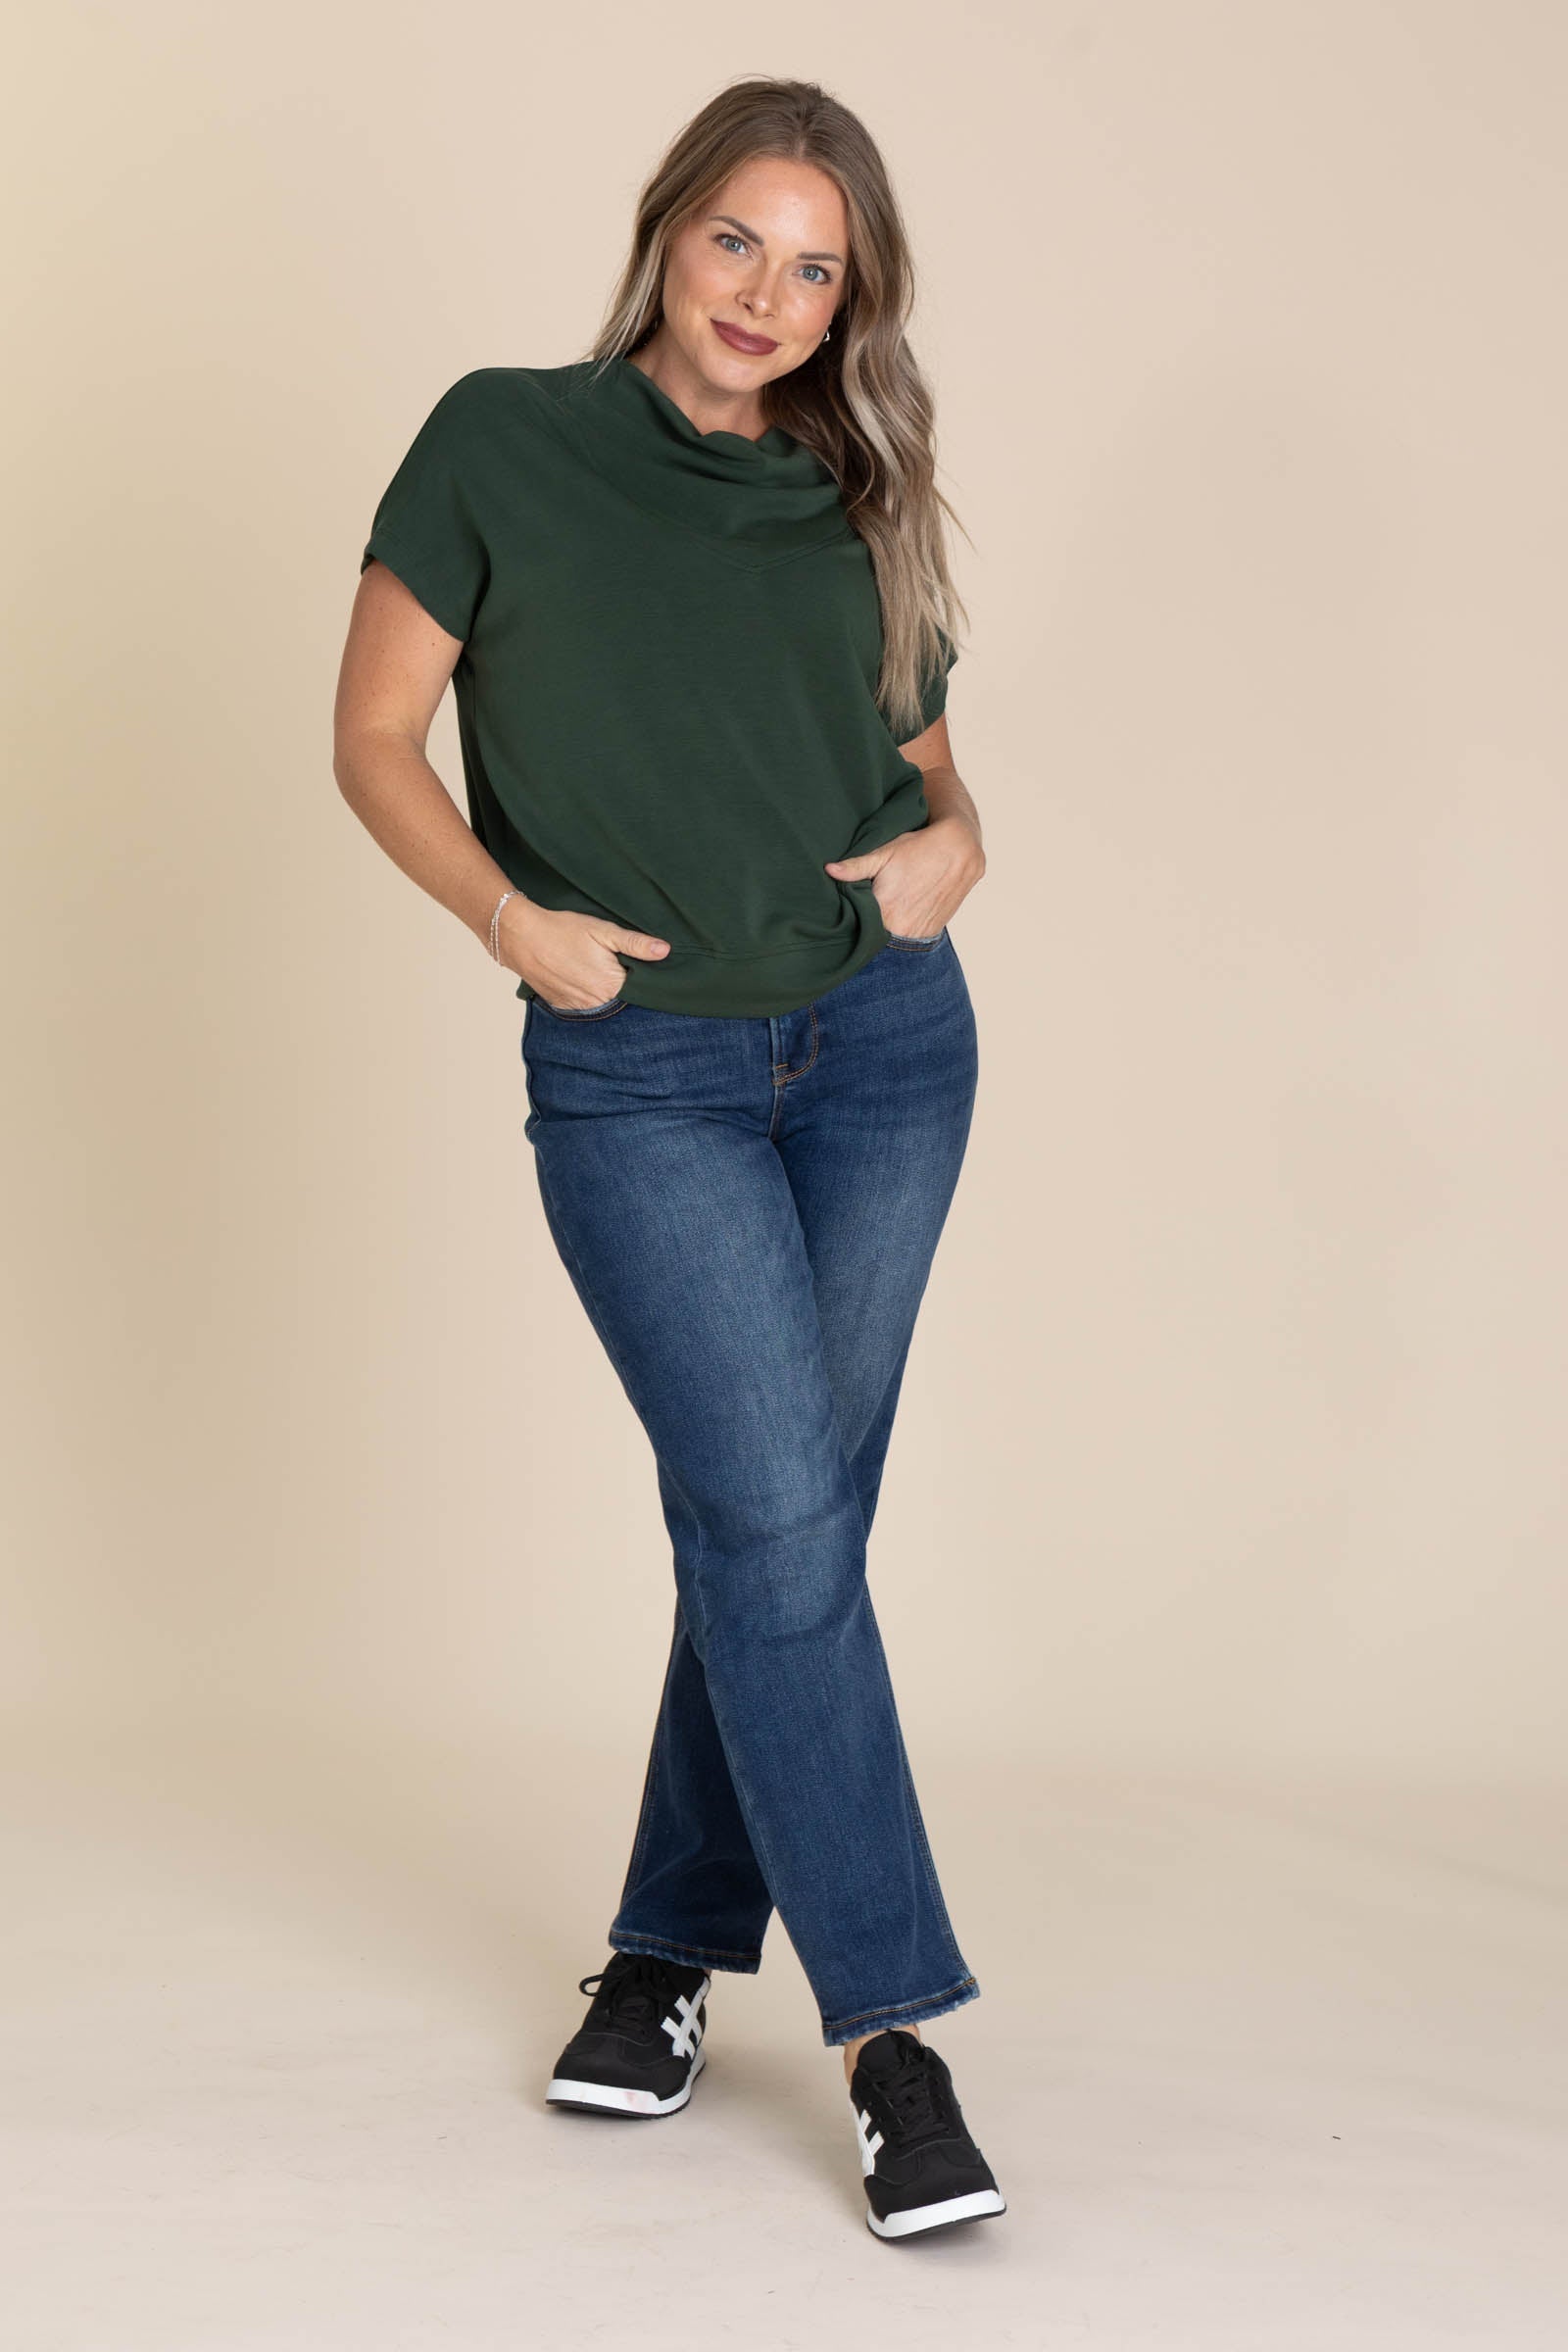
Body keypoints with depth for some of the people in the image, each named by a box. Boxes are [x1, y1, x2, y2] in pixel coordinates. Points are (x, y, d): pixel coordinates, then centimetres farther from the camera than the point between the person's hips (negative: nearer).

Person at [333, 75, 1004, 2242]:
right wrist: (511, 915, -12)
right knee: (776, 1517, -11)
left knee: (781, 1521, 8)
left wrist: (952, 841, -3)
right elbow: (375, 736, 2)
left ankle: (674, 1946, 24)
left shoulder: (848, 503, 9)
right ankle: (892, 2032, -4)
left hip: (882, 1038, 4)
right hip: (639, 1071, -4)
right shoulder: (504, 444, 0)